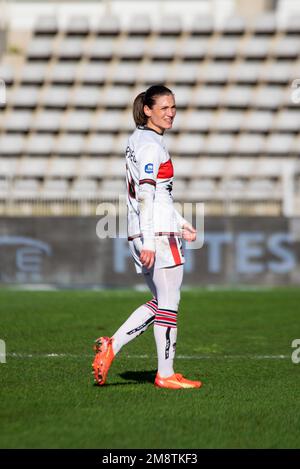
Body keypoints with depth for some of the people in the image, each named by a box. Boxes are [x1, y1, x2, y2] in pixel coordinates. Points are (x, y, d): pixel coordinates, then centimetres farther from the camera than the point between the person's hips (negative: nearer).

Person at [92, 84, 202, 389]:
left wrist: (180, 223, 25)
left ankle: (111, 346, 8)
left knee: (160, 303, 15)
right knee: (168, 304, -1)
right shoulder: (151, 144, -12)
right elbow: (145, 195, -19)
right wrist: (148, 243, -23)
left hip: (143, 235, 9)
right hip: (157, 234, -9)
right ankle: (165, 374, 5)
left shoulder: (138, 140, 18)